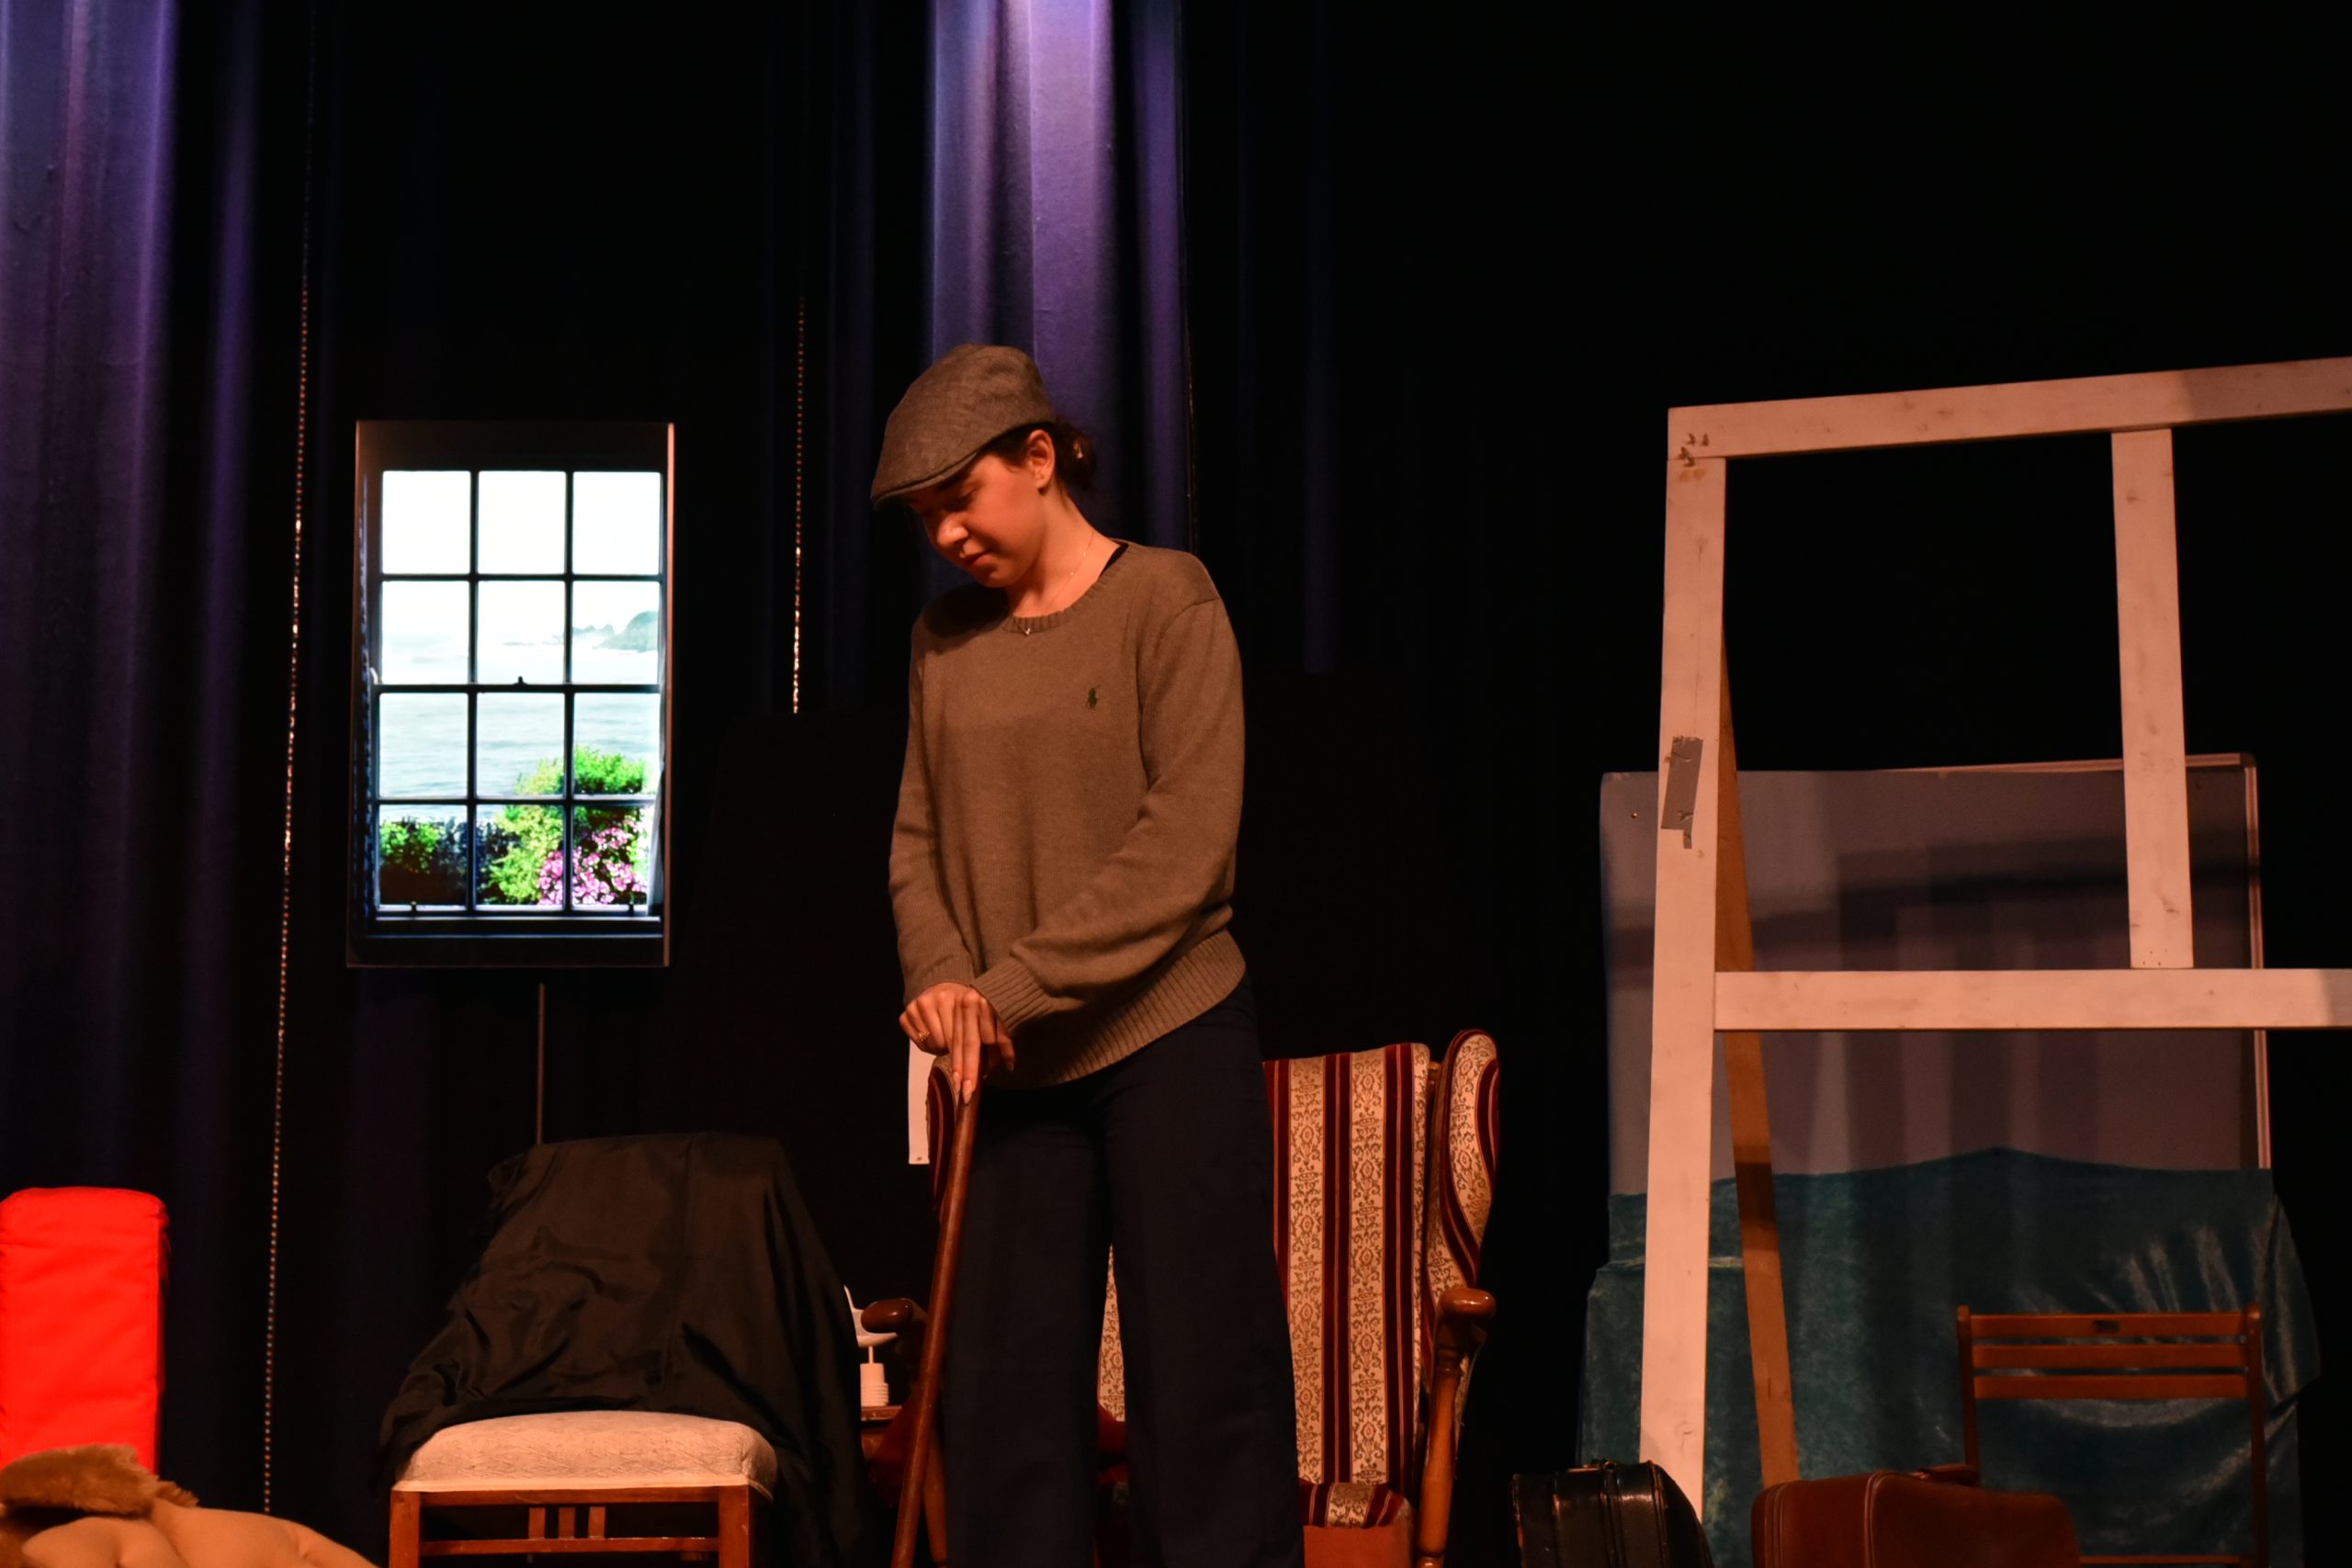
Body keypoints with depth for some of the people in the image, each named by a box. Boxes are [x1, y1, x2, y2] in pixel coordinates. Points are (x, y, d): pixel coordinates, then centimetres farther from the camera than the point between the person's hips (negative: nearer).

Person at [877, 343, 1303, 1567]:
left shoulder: (1165, 598, -5)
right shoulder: (946, 636, 10)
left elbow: (1186, 844, -13)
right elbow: (918, 838, 10)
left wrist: (1016, 987, -16)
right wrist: (942, 978, -9)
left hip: (1168, 1036, -5)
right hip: (1015, 1064, 5)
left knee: (1199, 1372, 0)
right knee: (1002, 1378, 6)